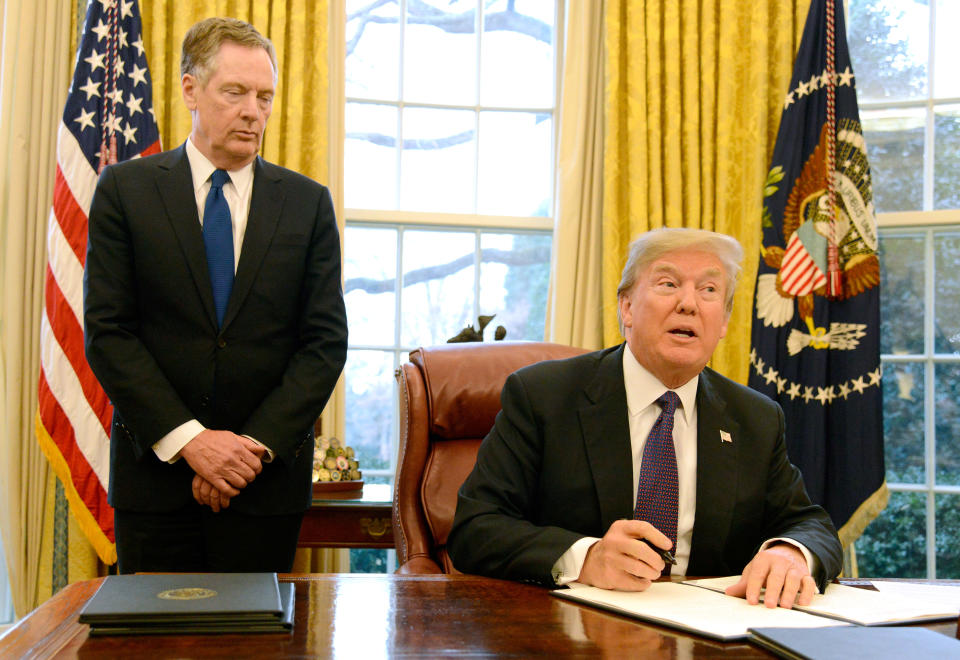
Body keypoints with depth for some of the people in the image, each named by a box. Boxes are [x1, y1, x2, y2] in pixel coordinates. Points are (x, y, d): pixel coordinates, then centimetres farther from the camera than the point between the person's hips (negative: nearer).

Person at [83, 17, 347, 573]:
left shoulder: (308, 202, 4)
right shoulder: (126, 189, 2)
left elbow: (326, 341, 0)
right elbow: (107, 332, -4)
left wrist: (257, 444, -10)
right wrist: (188, 439, -13)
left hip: (269, 476, 1)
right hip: (155, 471, 0)